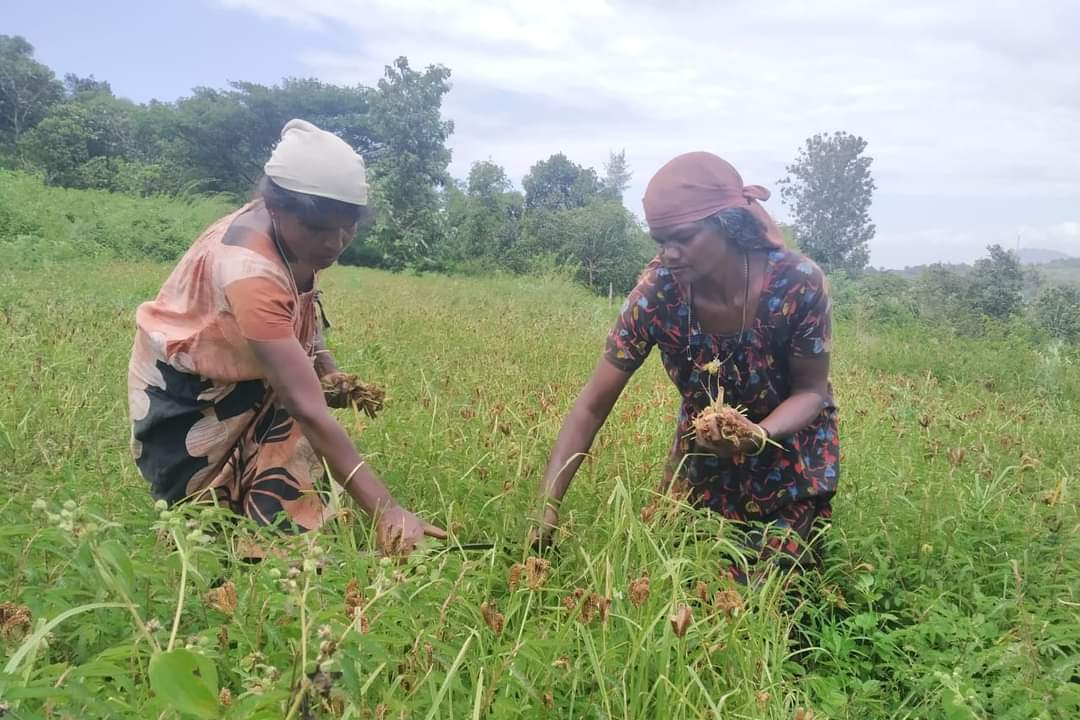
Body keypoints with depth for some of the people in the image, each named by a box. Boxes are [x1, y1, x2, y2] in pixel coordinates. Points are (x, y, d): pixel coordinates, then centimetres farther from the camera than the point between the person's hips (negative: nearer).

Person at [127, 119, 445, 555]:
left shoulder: (292, 234, -11)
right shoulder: (248, 267, -35)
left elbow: (301, 318, 10)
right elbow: (308, 410, -41)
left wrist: (326, 370, -10)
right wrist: (386, 512, -44)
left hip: (235, 376, 8)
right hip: (183, 395, -8)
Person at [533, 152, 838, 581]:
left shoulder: (798, 283, -30)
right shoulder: (657, 291, -27)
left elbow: (812, 389, -16)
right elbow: (593, 405, -24)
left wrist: (758, 435, -38)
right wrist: (548, 503, -32)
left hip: (790, 455, -1)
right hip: (704, 451, 2)